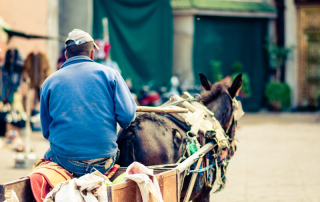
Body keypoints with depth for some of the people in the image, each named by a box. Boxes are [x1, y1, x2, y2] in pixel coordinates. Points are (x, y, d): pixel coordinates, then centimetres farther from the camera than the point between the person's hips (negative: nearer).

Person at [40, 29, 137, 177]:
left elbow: (46, 131, 11)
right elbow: (127, 115, -4)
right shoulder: (109, 74, 3)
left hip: (66, 163, 1)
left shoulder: (49, 82, 7)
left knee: (48, 155, 31)